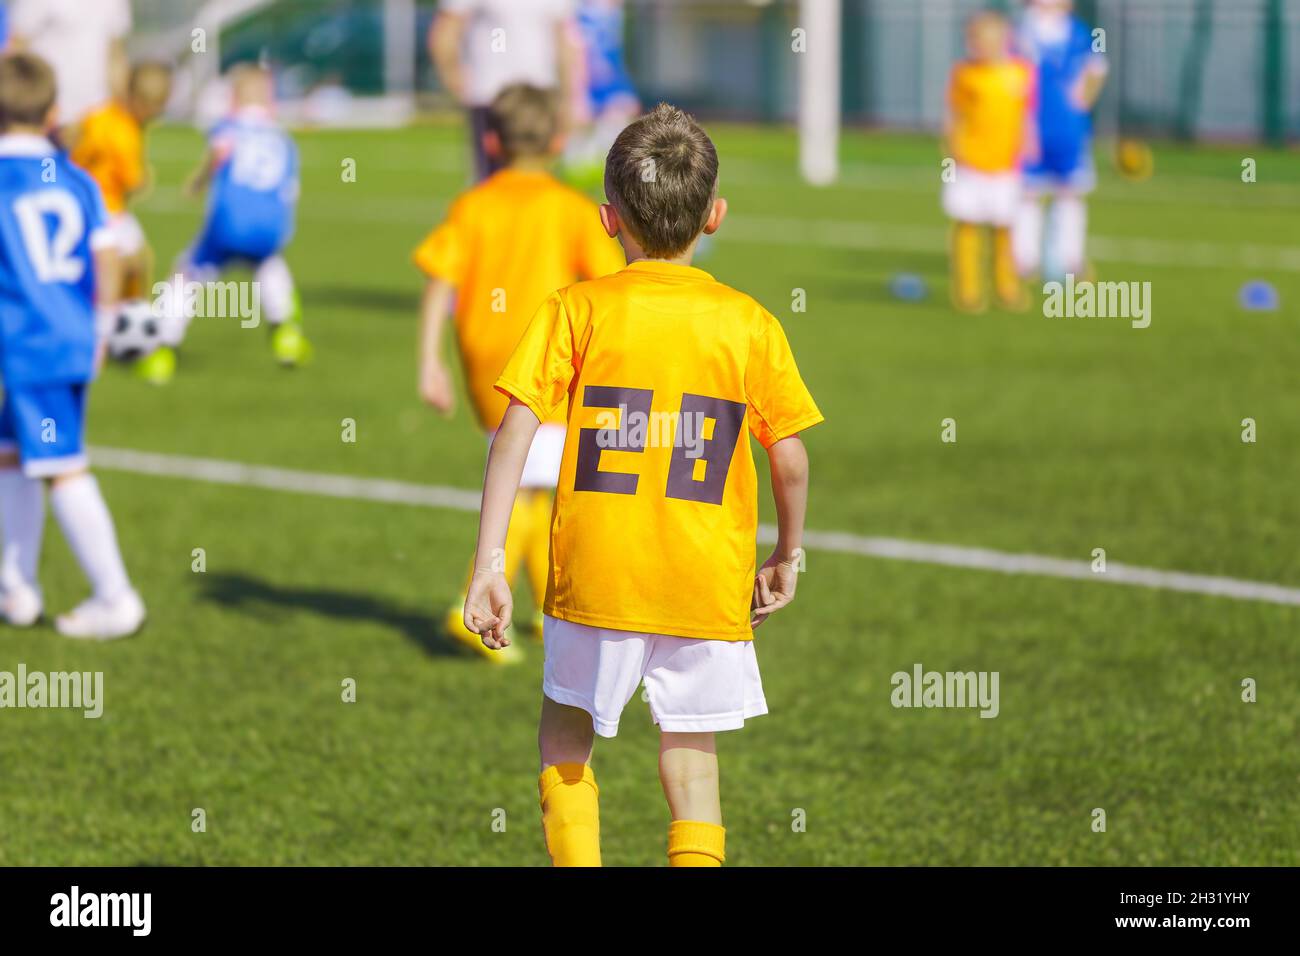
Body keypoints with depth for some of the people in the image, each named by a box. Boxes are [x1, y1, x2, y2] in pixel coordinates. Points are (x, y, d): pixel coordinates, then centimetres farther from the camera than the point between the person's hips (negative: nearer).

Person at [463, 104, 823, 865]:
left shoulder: (577, 310, -2)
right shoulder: (750, 324, 1)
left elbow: (516, 431, -9)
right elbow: (791, 461, 3)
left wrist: (489, 562, -7)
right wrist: (788, 558, 19)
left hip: (597, 578, -1)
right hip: (710, 588, 1)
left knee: (565, 744, 19)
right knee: (692, 766, 10)